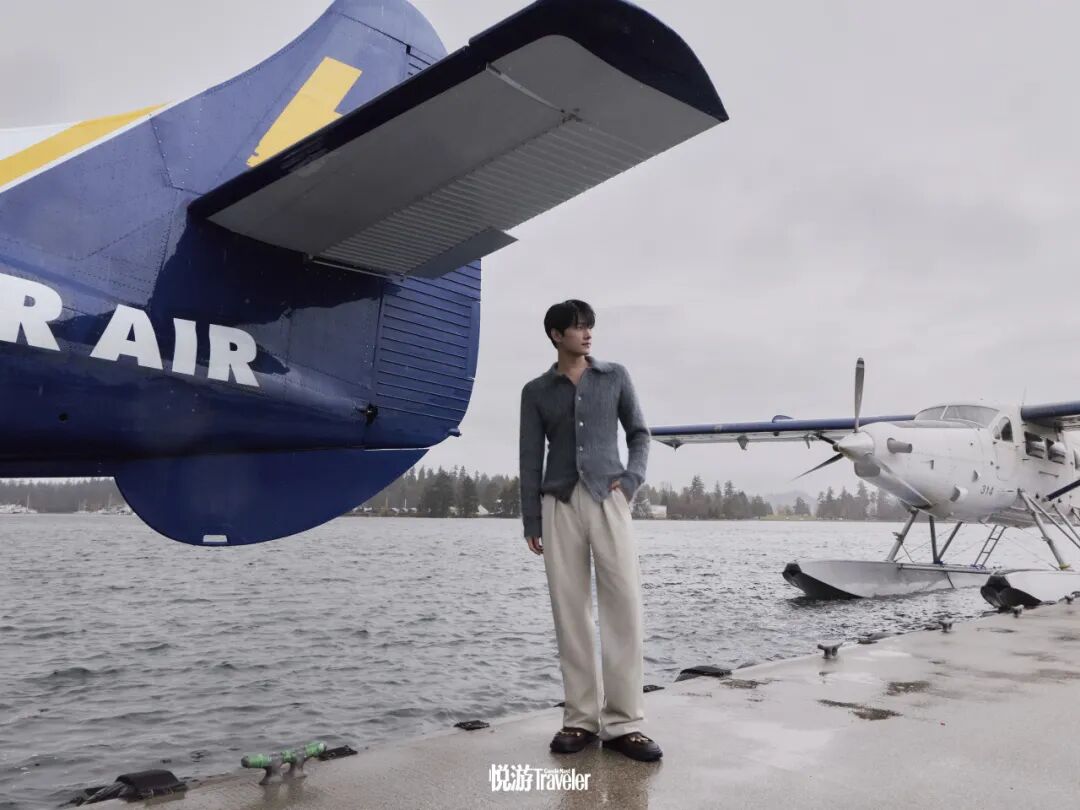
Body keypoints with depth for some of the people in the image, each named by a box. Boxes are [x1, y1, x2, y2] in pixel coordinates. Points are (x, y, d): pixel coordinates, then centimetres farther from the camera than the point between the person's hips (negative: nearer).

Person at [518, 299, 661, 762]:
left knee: (624, 606, -8)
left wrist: (633, 478, -1)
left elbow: (639, 432, 16)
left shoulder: (615, 377, 12)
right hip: (559, 504, 0)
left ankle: (623, 722, -2)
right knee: (570, 612, 1)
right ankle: (581, 719, 10)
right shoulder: (536, 391, 10)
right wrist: (531, 521, 3)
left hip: (608, 499, 0)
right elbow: (530, 459, 8)